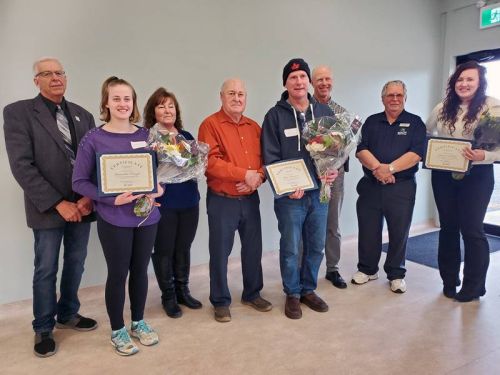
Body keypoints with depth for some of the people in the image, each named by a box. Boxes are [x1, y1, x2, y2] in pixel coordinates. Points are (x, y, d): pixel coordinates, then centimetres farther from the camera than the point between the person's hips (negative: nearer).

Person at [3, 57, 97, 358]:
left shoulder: (83, 115, 8)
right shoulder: (18, 112, -6)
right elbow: (22, 166, -13)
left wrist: (89, 197, -9)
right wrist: (58, 203, -17)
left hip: (81, 205, 4)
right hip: (48, 208, -4)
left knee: (76, 264, 16)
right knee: (46, 271, 8)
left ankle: (68, 314, 37)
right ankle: (43, 329, 27)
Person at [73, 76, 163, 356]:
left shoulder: (146, 135, 3)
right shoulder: (94, 139, -7)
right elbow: (79, 181, -7)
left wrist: (160, 188, -10)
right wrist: (111, 198, -20)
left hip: (146, 214, 4)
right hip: (114, 219, -3)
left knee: (140, 269, 15)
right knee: (118, 274, 8)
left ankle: (138, 322, 35)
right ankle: (118, 330, 28)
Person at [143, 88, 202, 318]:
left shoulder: (187, 137, 12)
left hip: (189, 201, 5)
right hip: (162, 203, -4)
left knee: (184, 248, 14)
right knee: (163, 250, 6)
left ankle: (183, 291, 31)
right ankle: (168, 296, 24)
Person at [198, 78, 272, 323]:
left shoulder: (254, 127, 11)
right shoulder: (210, 124, -8)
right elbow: (210, 162, -18)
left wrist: (258, 177, -12)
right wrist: (245, 174, -20)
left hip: (250, 199, 6)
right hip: (221, 201, -5)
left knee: (253, 248, 15)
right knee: (220, 252, 5)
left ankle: (252, 294, 34)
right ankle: (220, 302, 22)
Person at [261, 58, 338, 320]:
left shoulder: (325, 112, 8)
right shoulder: (275, 115, -3)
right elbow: (270, 157, -7)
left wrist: (335, 170, -6)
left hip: (319, 192, 4)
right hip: (290, 196, -3)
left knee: (316, 247, 14)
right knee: (291, 249, 6)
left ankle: (308, 290, 33)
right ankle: (292, 294, 25)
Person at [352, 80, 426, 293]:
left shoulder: (415, 123, 5)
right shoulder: (372, 122, 11)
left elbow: (416, 154, -8)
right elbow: (361, 150, -1)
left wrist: (390, 168, -19)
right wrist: (378, 168, -17)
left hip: (402, 187, -2)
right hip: (371, 185, 2)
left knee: (399, 232, 7)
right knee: (368, 230, 9)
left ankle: (396, 274, 24)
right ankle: (367, 269, 27)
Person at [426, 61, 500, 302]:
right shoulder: (442, 108, 6)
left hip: (476, 176, -4)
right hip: (443, 176, 4)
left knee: (471, 229, -1)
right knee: (448, 227, 11)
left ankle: (474, 286, 17)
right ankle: (449, 280, 26)